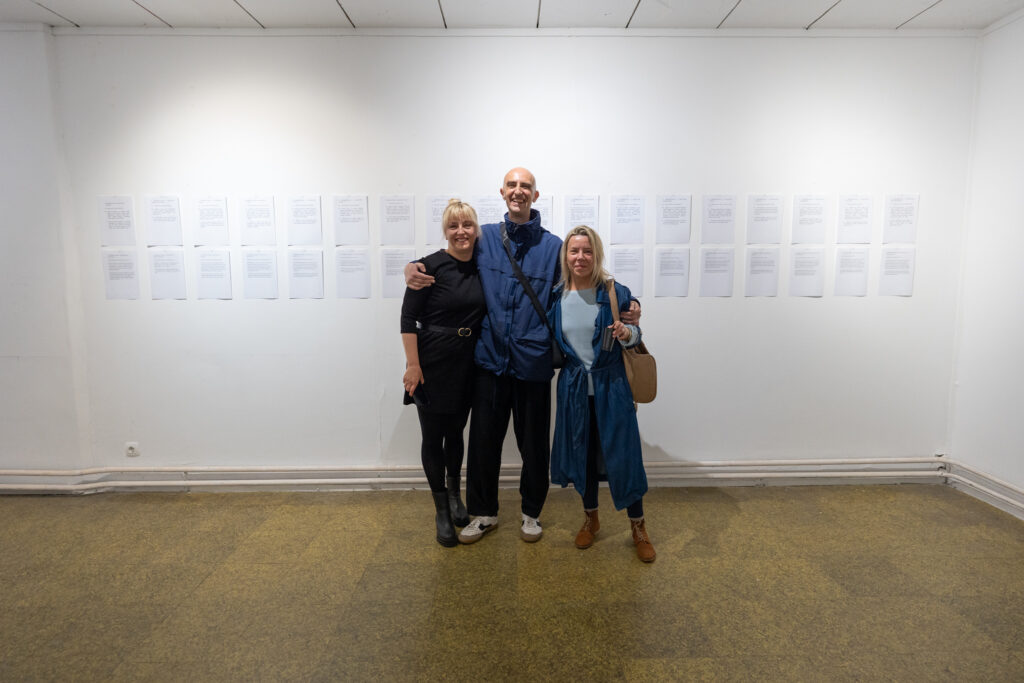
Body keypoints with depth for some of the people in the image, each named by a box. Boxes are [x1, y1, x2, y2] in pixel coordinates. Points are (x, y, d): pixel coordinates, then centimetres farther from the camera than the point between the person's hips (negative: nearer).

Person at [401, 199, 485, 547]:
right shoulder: (431, 266, -12)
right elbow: (408, 318, -12)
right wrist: (412, 364, -15)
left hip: (467, 363, 4)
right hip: (433, 363, -4)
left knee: (456, 430, 17)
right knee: (433, 436, 6)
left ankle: (454, 492, 39)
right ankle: (442, 509, 23)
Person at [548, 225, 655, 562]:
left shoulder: (615, 293, -7)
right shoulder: (556, 297, -1)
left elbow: (635, 333, -1)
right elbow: (550, 342, 12)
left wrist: (626, 333, -20)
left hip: (611, 386, -2)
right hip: (574, 388, 3)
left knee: (623, 454, 1)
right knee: (582, 452, 14)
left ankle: (638, 526, 23)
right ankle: (590, 517, 36)